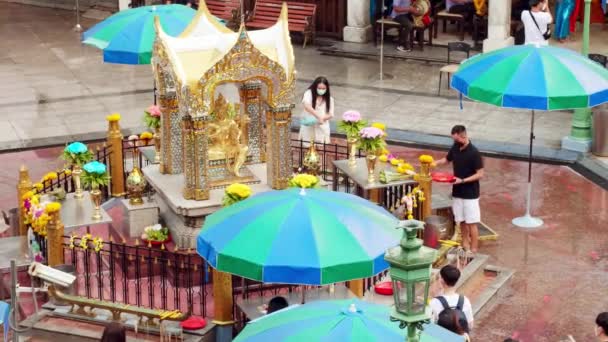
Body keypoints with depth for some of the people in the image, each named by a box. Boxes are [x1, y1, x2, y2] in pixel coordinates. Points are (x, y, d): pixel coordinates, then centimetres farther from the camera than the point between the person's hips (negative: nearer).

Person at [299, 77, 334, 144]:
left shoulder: (329, 99, 4)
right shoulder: (309, 93, -5)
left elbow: (330, 114, 4)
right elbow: (306, 105, -24)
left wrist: (322, 118, -18)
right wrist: (318, 116, -33)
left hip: (322, 128, 2)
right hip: (308, 125, -2)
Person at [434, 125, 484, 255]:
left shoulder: (474, 153, -18)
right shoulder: (455, 148, 1)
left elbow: (480, 174, -15)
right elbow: (447, 159, 18)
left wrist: (462, 180, -23)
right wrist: (436, 163, -2)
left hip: (470, 193, -6)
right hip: (457, 192, 6)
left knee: (471, 223, 0)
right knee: (461, 221, 13)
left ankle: (473, 250, 5)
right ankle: (465, 246, 24)